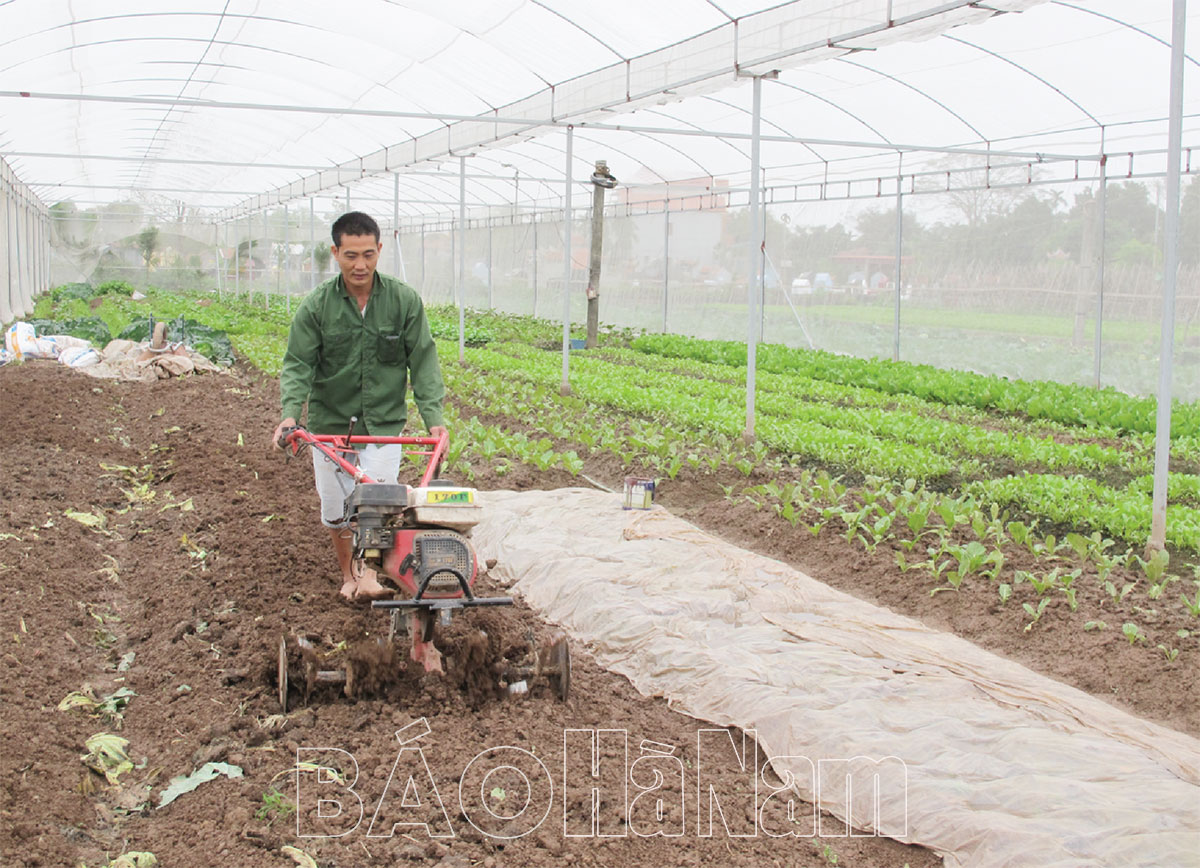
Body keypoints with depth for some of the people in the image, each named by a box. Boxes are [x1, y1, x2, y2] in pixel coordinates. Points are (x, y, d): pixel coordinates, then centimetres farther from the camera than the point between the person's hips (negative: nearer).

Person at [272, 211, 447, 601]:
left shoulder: (404, 301, -5)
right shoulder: (316, 306, -6)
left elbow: (423, 362, -4)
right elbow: (298, 365, -8)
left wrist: (433, 415, -15)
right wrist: (289, 413, -25)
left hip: (384, 422, -1)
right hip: (331, 422, 1)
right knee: (336, 507, 11)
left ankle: (371, 572, -6)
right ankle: (347, 573, 32)